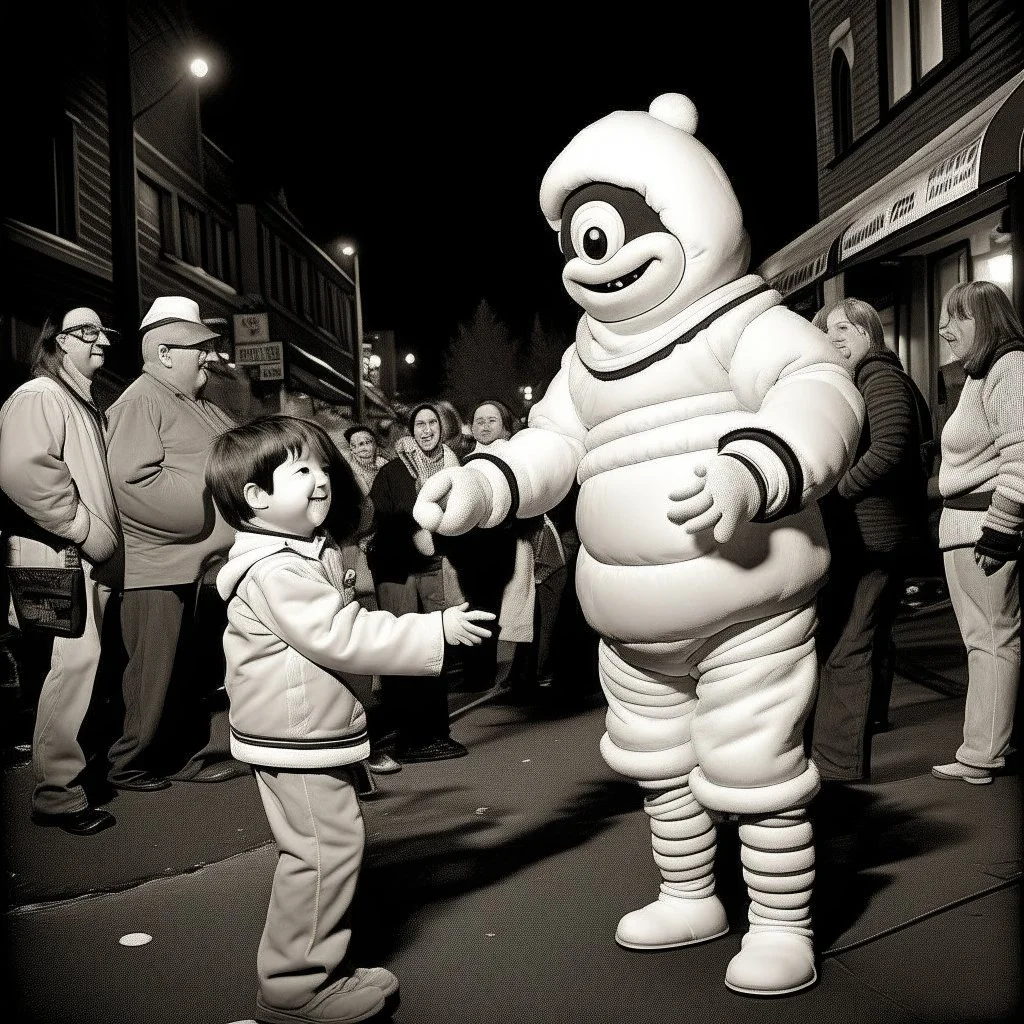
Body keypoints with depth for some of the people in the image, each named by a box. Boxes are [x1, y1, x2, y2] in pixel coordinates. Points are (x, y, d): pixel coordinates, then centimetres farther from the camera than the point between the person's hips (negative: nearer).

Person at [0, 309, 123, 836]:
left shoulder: (84, 405, 24)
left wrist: (104, 534, 18)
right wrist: (81, 528, -18)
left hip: (90, 556, 9)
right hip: (54, 553, -9)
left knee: (84, 659, 10)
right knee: (77, 657, -17)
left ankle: (74, 764, 22)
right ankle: (57, 790, -11)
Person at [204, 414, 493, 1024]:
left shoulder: (306, 553, 13)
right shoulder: (275, 571, -22)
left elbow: (340, 627, 27)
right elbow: (339, 638, -28)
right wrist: (435, 631, -25)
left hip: (315, 733, 11)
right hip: (295, 740, -11)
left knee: (327, 850, 18)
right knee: (324, 851, -8)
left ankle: (320, 967, 30)